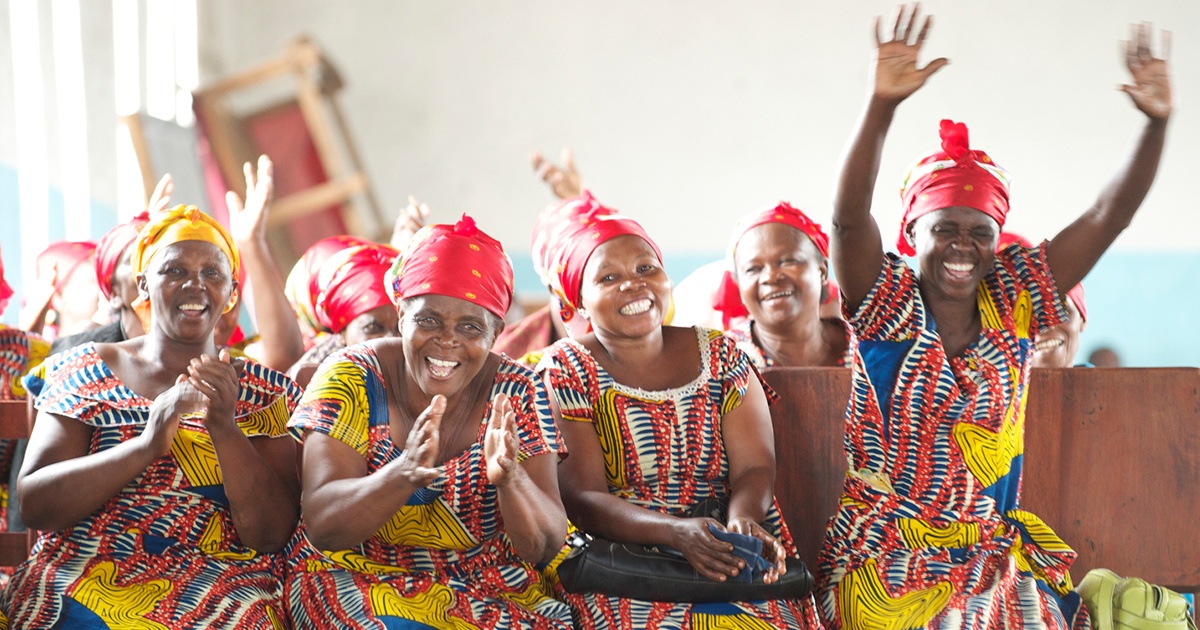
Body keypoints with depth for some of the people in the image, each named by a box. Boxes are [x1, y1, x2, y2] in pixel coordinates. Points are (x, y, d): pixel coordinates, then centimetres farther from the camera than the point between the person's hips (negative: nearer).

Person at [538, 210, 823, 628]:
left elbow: (754, 467, 2)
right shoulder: (564, 371, -1)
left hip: (731, 562, 3)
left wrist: (743, 520, -21)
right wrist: (677, 532, -24)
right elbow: (582, 500, -8)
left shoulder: (722, 356, 9)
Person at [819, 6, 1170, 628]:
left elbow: (1105, 219, 2)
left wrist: (1156, 122, -11)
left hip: (996, 547, 4)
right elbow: (849, 218, -20)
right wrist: (882, 103, -32)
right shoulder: (887, 302, -2)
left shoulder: (1013, 300, 7)